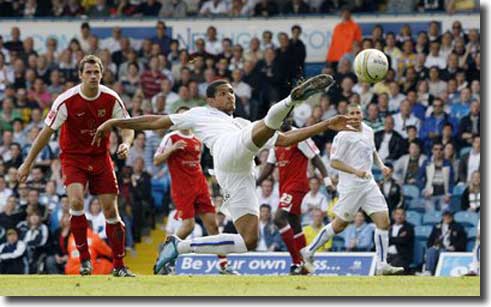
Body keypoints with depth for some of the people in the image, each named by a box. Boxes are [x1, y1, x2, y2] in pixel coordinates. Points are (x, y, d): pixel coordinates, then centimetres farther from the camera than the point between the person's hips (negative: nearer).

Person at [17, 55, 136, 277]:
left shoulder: (111, 99, -10)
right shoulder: (66, 101, -17)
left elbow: (127, 127, 0)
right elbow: (47, 132, -11)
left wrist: (126, 143, -24)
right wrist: (27, 164, -10)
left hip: (100, 157, 3)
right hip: (73, 157, -2)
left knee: (111, 210, -1)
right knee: (76, 201, -26)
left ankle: (119, 265, 11)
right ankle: (84, 259, -13)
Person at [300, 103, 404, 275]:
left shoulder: (368, 131, 10)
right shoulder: (343, 136, -13)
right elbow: (334, 162, -14)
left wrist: (381, 165, 11)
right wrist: (355, 171, -24)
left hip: (368, 184, 6)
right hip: (351, 186, -6)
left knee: (383, 221, -5)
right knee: (339, 225, 2)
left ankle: (382, 265, -3)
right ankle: (309, 251, 18)